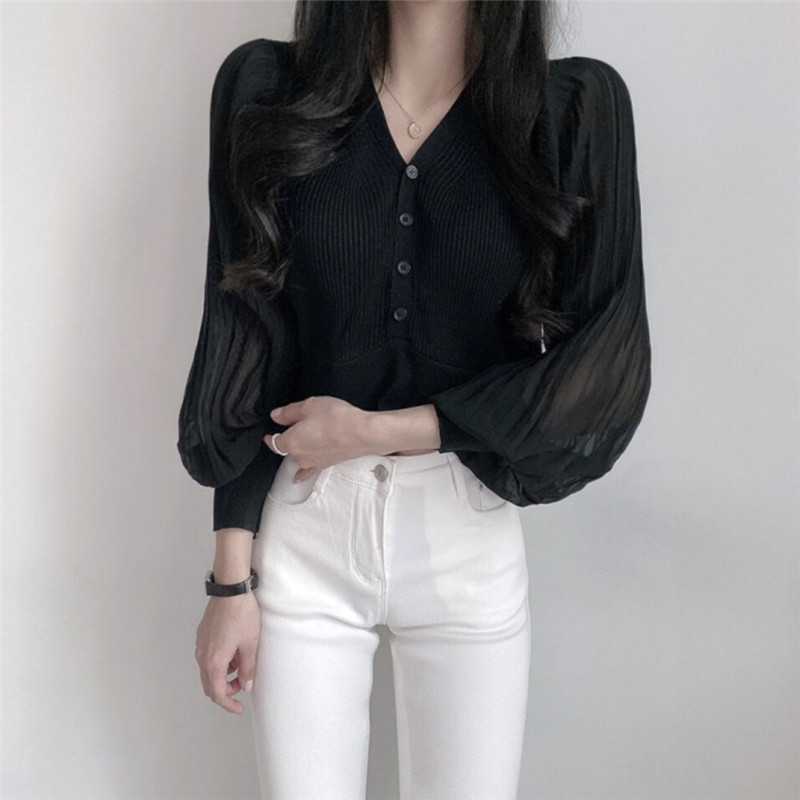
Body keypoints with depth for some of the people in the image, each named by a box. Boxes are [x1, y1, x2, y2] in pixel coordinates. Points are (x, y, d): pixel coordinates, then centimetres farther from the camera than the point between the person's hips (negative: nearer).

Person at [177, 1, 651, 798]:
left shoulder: (581, 106, -4)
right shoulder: (268, 88, -2)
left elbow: (603, 367, -7)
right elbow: (241, 348, -3)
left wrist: (378, 430, -12)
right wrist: (230, 579, -3)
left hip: (470, 543, 0)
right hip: (301, 533, 0)